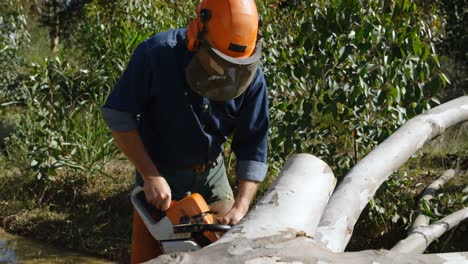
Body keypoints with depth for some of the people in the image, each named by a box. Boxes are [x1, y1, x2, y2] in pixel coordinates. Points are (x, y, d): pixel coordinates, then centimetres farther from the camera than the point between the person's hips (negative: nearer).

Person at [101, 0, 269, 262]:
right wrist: (151, 176, -22)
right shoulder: (156, 54, -26)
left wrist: (241, 207, -24)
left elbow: (253, 147, -12)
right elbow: (118, 115, -17)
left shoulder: (251, 75, -18)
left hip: (212, 173, 3)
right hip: (159, 174, -2)